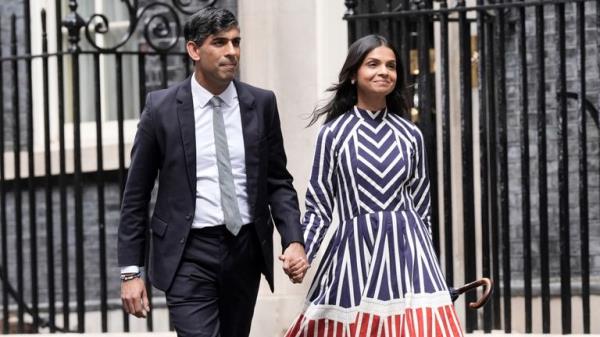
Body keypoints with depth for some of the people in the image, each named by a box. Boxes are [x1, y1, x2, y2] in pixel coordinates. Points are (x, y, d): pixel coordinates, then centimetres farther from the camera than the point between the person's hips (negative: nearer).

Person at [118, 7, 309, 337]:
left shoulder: (261, 103, 4)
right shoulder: (162, 108, -4)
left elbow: (278, 181, 10)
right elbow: (135, 195, 0)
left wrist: (293, 240, -7)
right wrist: (130, 271, -3)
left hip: (246, 249, 3)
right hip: (190, 253, -3)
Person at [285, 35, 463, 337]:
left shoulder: (410, 136, 9)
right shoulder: (333, 133, 1)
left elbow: (422, 208, 14)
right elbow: (318, 207, 3)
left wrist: (426, 262, 15)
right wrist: (300, 254, -10)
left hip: (406, 251, 2)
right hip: (353, 253, -2)